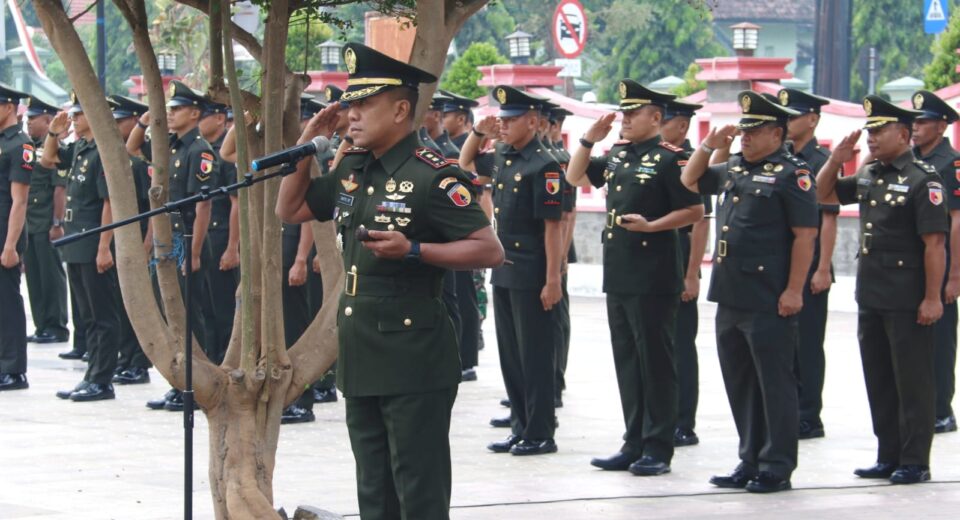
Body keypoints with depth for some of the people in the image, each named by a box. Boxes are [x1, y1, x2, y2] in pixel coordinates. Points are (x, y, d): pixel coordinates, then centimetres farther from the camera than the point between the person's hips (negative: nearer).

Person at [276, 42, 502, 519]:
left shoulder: (432, 177, -13)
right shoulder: (350, 170, 10)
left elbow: (490, 250, -15)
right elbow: (289, 210, 20)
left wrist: (413, 250, -24)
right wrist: (307, 145, 8)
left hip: (414, 365, -8)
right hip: (361, 362, 8)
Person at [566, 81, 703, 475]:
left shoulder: (669, 158, -9)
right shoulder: (617, 155, 13)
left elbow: (695, 211, -12)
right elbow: (575, 177, 22)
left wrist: (652, 226, -22)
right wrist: (590, 139, 8)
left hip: (653, 279, -8)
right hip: (618, 275, 8)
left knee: (655, 363, -2)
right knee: (626, 361, 11)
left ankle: (658, 450, 2)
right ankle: (634, 444, 17)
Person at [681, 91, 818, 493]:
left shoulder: (792, 174, -8)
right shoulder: (733, 170, 15)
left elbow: (805, 235, -13)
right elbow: (690, 181, 30)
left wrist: (794, 290, -17)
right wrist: (708, 145, 13)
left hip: (769, 303, -8)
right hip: (729, 296, 8)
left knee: (775, 384, -1)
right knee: (740, 384, 13)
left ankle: (777, 467, 3)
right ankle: (750, 462, 21)